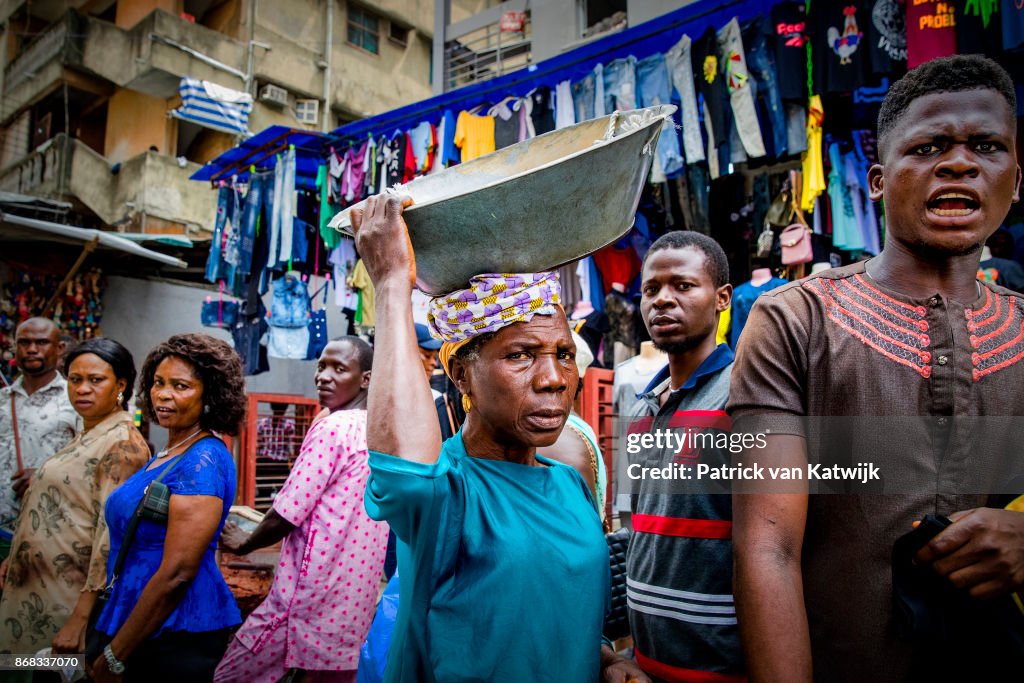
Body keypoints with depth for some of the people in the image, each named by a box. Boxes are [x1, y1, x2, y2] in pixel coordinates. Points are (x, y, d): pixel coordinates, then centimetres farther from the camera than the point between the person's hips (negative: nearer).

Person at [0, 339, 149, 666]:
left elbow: (112, 536, -24)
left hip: (73, 598, -9)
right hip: (42, 590, 9)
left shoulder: (123, 443, -19)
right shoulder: (85, 436, 10)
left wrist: (80, 618, -24)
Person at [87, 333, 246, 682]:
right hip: (143, 631, 8)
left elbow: (178, 573, -23)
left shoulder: (204, 460, -19)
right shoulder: (165, 456, 9)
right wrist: (102, 649, 14)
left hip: (178, 637, -8)